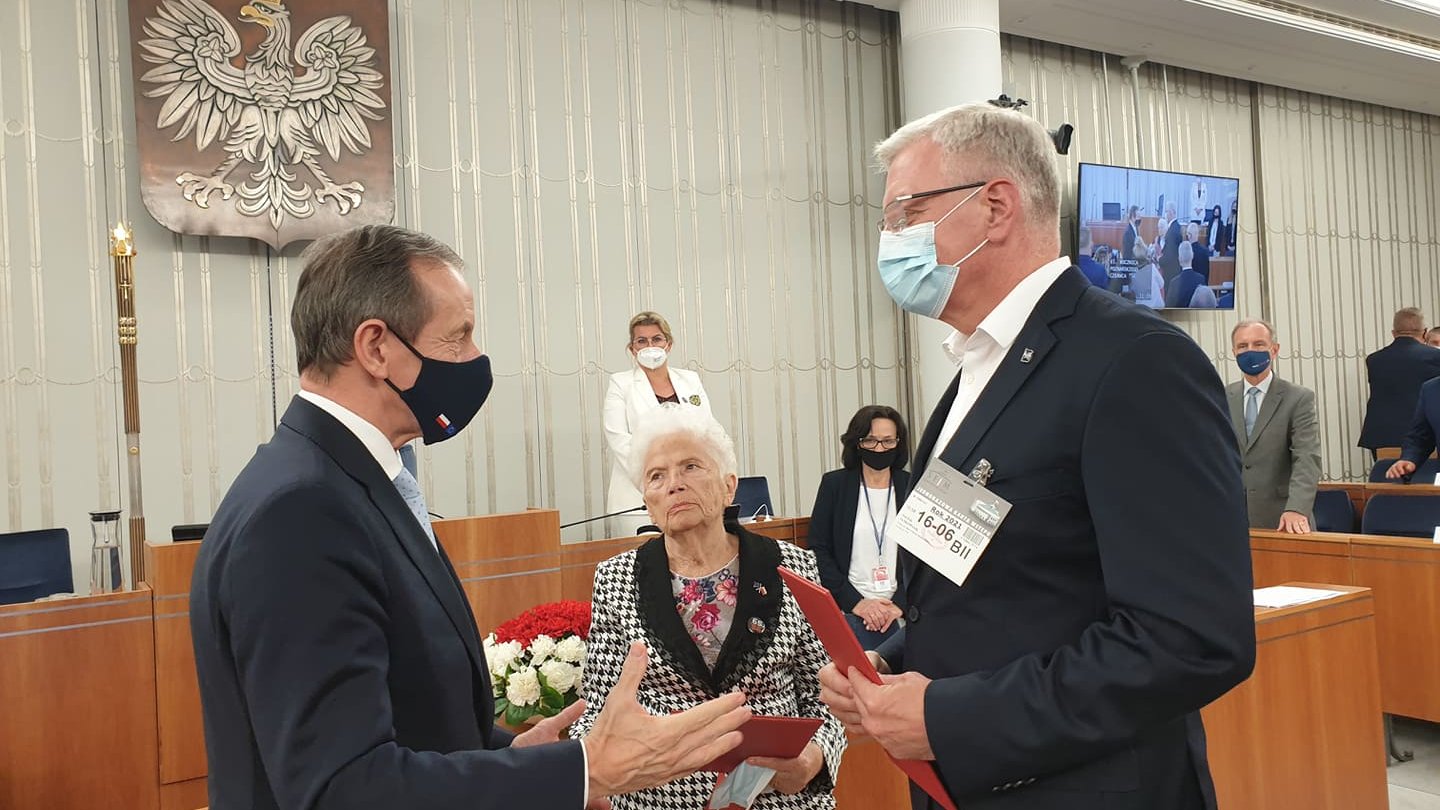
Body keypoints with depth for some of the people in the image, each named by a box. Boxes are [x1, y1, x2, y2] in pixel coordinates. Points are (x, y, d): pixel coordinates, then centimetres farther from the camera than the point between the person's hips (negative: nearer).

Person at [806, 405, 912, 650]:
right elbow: (817, 549, 1)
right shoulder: (834, 484, 4)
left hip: (904, 614, 1)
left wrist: (900, 604, -10)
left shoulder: (911, 487, 6)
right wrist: (855, 602, -9)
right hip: (849, 613, -1)